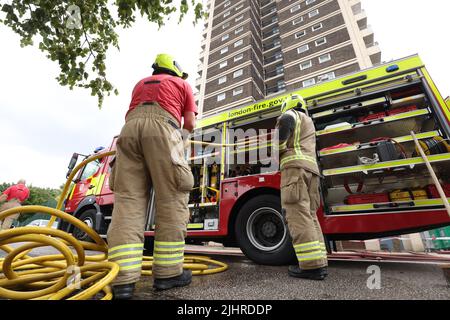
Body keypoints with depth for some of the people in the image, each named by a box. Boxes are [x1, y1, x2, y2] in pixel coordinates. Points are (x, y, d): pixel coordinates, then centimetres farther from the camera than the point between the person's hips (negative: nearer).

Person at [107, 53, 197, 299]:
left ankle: (123, 279, -11)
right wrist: (182, 129, 40)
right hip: (162, 129, -4)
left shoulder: (141, 83, 37)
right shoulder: (182, 84, 26)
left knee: (128, 200, -4)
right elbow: (190, 124, 19)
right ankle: (167, 272, -5)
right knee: (171, 200, -5)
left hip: (130, 129, 5)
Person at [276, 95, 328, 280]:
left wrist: (279, 145, 0)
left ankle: (312, 265, -18)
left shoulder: (293, 114, 12)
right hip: (311, 168, 9)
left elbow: (285, 121, -11)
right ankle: (319, 263, 2)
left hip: (295, 166, -9)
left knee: (298, 214, -15)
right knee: (309, 215, 4)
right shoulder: (308, 122, 37)